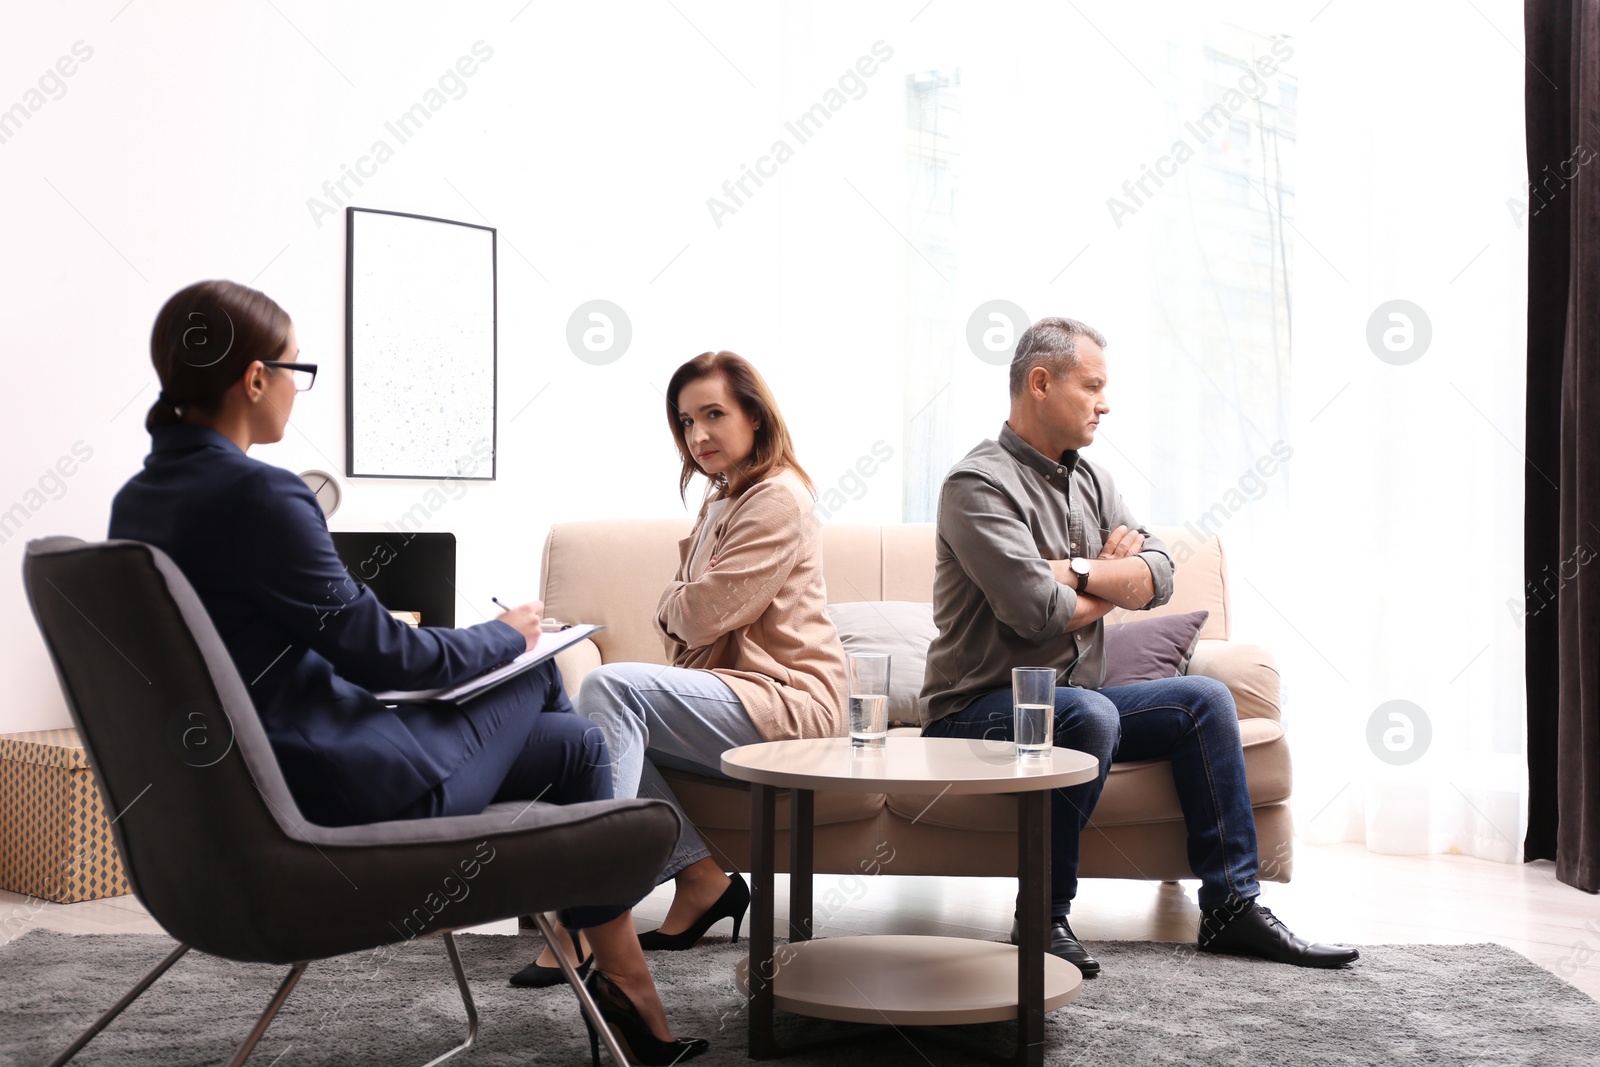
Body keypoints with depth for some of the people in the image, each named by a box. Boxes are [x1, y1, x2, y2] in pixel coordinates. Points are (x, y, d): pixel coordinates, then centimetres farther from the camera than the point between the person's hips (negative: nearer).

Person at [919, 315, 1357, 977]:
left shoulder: (1086, 477, 13)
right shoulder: (979, 485, -14)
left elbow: (1159, 577, 1)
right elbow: (1039, 612, -25)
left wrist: (1079, 571, -16)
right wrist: (1115, 580, -5)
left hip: (1070, 698, 8)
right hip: (979, 708, -8)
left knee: (1205, 699, -2)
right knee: (1089, 713, -35)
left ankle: (1231, 905, 2)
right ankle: (1044, 920, -22)